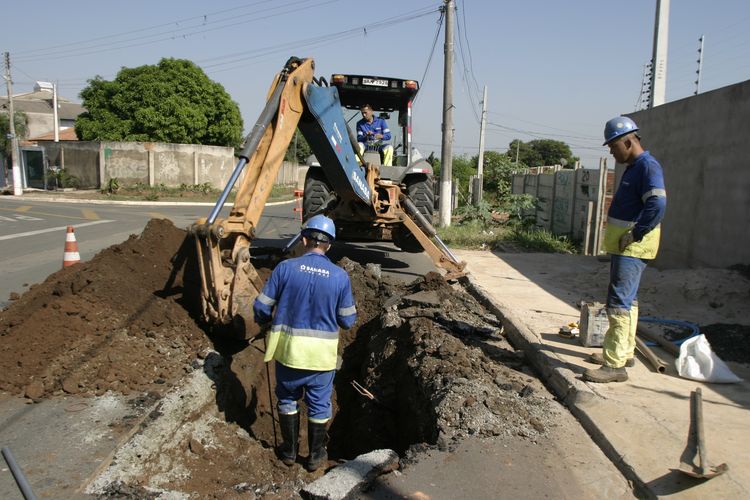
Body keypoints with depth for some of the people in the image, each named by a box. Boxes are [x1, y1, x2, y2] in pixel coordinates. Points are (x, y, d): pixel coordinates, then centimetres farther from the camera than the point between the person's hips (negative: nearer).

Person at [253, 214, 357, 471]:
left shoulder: (285, 268, -11)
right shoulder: (340, 276, -9)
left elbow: (261, 306, -6)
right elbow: (347, 320, -3)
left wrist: (265, 320, 17)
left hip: (288, 347, 0)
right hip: (322, 353, 0)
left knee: (287, 399, 22)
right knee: (319, 405, 17)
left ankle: (289, 450, 35)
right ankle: (316, 456, 31)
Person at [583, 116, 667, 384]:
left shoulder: (648, 166, -15)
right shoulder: (634, 167, 17)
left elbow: (657, 204, -27)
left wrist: (635, 234, -22)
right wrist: (625, 235, 14)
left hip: (633, 247, -11)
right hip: (623, 246, 11)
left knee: (619, 301, -12)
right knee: (627, 299, 18)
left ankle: (615, 364, -9)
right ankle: (624, 351, 32)